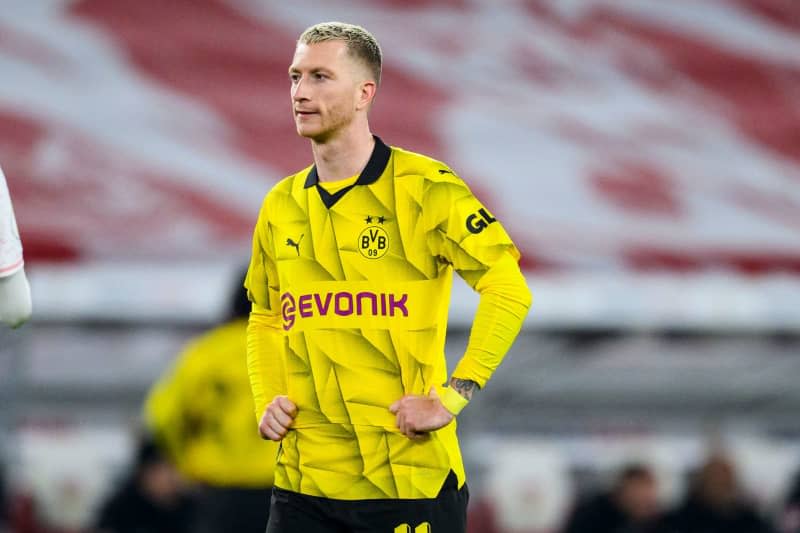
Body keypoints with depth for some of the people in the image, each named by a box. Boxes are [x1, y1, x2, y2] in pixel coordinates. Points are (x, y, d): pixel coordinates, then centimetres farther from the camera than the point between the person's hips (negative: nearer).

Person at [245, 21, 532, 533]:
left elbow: (510, 290, -10)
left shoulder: (424, 188, -6)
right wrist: (267, 399, 8)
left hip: (409, 474, -5)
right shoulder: (281, 206, 11)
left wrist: (454, 395, -14)